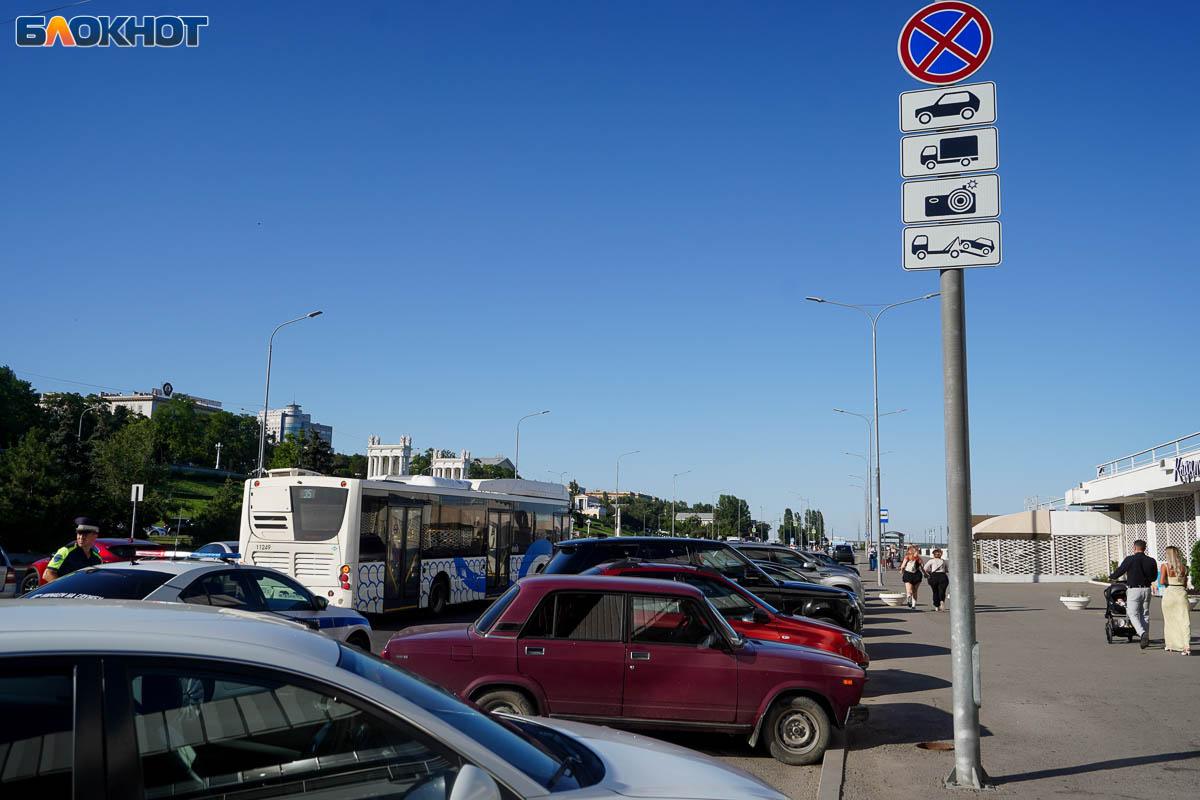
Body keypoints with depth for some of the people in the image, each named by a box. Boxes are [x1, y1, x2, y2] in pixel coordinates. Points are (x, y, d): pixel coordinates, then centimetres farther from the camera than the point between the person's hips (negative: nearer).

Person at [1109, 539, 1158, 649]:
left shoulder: (1130, 559, -11)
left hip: (1134, 590, -4)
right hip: (1146, 589, 4)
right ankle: (1146, 637, 19)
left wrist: (1111, 577, 19)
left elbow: (1120, 571, -1)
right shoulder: (1151, 561, 3)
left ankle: (1142, 633, -20)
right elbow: (1154, 577, 14)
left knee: (1133, 614, 2)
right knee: (1145, 614, 14)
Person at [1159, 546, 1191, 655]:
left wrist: (1167, 583, 6)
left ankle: (1170, 645, 25)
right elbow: (1185, 585, 12)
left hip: (1169, 594, -2)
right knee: (1184, 620, -4)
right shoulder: (1184, 568, 5)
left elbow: (1161, 582, -15)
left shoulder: (1165, 566, -7)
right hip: (1182, 593, 2)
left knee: (1169, 620, 14)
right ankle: (1187, 646, -18)